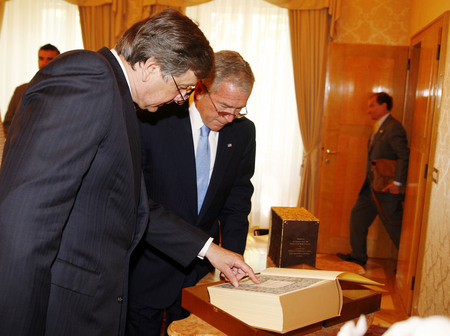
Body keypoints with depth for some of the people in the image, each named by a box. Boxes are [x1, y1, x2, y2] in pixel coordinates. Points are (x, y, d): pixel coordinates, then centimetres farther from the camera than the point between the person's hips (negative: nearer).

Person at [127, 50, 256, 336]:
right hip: (149, 268, -3)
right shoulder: (153, 122, -15)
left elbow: (238, 198, 4)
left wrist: (233, 254, -6)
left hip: (201, 269, 4)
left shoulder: (243, 132, -2)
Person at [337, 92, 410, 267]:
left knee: (394, 225, 0)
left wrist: (398, 182, -24)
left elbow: (405, 156, -22)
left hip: (386, 188, -10)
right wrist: (370, 181, 16)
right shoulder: (379, 127, 14)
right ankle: (358, 256, 27)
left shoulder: (394, 128, -16)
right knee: (357, 215, 14)